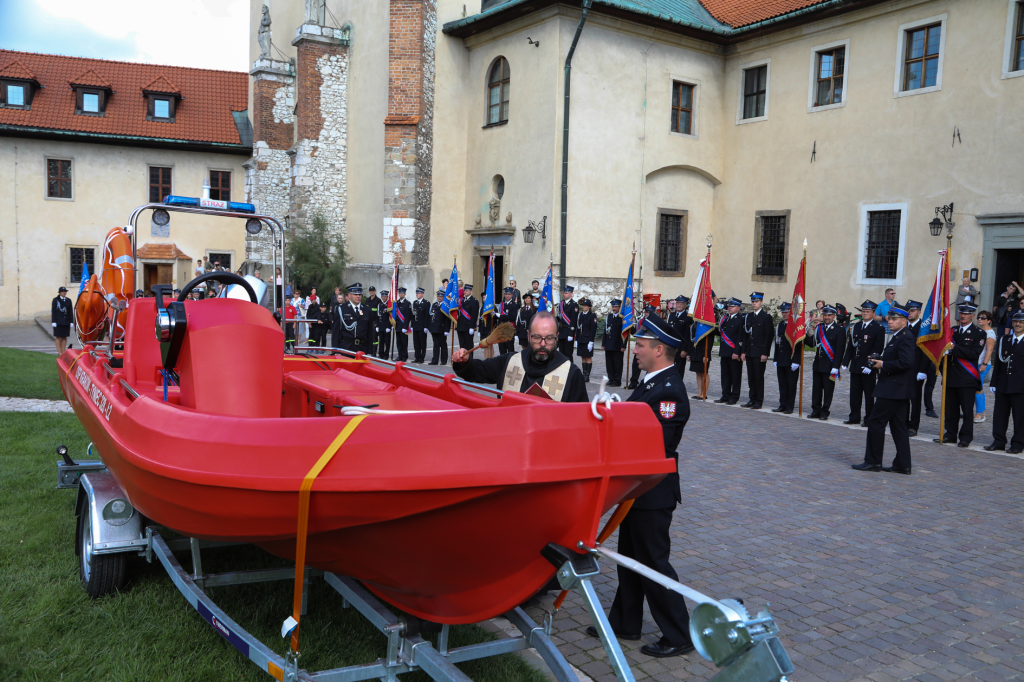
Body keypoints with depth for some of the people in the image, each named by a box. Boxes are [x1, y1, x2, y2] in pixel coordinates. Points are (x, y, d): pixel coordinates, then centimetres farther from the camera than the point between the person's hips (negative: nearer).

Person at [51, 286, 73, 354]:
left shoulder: (68, 300, 11)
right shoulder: (55, 300, 1)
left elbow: (71, 312, 9)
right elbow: (53, 311, -3)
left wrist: (71, 322, 4)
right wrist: (53, 322, -10)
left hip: (66, 322, 3)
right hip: (58, 322, -3)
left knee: (64, 337, 5)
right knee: (58, 337, 0)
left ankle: (63, 352, 10)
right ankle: (59, 352, 1)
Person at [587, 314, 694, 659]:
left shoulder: (669, 390, -22)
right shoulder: (652, 382, 9)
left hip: (653, 494, -10)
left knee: (653, 561, 1)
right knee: (630, 557, 20)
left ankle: (678, 637, 15)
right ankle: (625, 622, 34)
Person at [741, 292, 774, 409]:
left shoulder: (766, 317, -3)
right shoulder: (747, 317, 14)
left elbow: (769, 337, -8)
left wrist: (765, 353, -14)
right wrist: (743, 351, 8)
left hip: (759, 353, -5)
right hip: (749, 352, 6)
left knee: (759, 377, -2)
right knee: (751, 377, 8)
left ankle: (759, 401, 4)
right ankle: (752, 399, 15)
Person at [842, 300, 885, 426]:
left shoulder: (878, 328, -6)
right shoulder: (855, 326, 13)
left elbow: (878, 349, -12)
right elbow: (850, 346, 14)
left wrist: (869, 365, -20)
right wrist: (845, 362, 7)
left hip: (868, 368, -6)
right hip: (855, 367, 6)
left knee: (869, 394, 3)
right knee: (854, 393, 10)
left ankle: (869, 419, 10)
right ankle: (854, 417, 19)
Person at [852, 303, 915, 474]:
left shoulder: (905, 338, -15)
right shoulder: (896, 337, 18)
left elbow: (905, 362, -26)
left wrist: (883, 364, -17)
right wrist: (878, 362, 7)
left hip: (893, 390, -11)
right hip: (897, 391, 11)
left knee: (875, 422, -6)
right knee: (898, 426, 11)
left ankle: (873, 461, 1)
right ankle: (902, 465, 14)